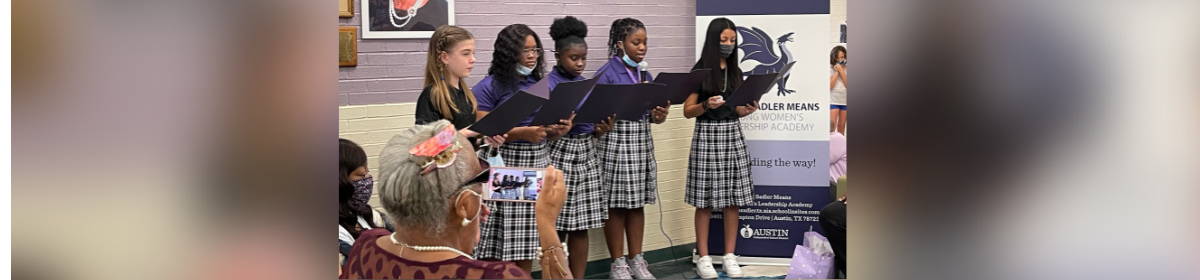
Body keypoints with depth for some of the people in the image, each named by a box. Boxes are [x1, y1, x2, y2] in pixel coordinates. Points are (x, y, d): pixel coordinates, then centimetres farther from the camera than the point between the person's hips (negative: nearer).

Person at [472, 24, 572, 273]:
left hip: (537, 167, 5)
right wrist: (522, 133, -19)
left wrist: (558, 131, -3)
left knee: (526, 244, 6)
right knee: (497, 246, -5)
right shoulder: (488, 88, -5)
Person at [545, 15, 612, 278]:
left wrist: (604, 128, -6)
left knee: (581, 226, 7)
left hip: (586, 154, 6)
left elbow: (593, 132, 15)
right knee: (556, 228, -3)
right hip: (558, 155, -6)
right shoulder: (547, 85, -8)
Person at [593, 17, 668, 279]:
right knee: (616, 205, 1)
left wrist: (658, 115, -6)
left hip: (642, 140, 6)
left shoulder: (644, 73, 11)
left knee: (637, 203, 11)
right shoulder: (606, 74, -10)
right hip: (616, 142, -6)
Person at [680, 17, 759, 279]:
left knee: (733, 199, 3)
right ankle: (703, 258, 6)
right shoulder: (699, 71, -4)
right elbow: (687, 111, -3)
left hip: (732, 134, 4)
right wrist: (706, 105, -21)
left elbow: (737, 110, 15)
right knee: (705, 201, -2)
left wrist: (748, 109, -6)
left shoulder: (735, 71, 10)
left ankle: (730, 256, 10)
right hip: (707, 135, -4)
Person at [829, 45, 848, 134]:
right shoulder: (830, 69, -4)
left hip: (845, 101, 3)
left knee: (842, 125, 9)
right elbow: (830, 86, -11)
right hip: (833, 101, -3)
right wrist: (836, 72, -12)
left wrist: (841, 71, -12)